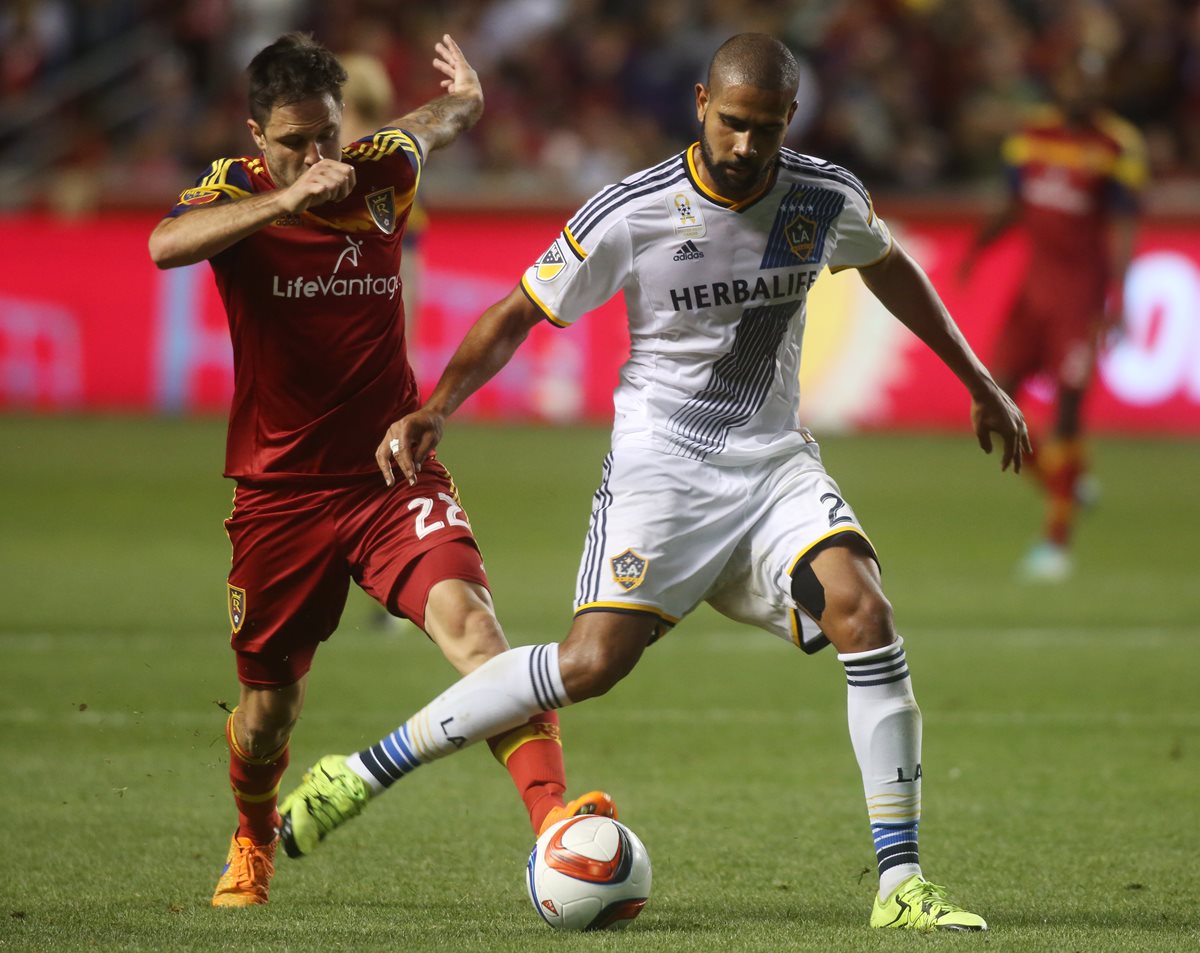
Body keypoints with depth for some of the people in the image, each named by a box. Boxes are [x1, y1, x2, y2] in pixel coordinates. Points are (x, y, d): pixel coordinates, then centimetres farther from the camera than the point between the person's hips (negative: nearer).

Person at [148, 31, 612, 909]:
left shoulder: (381, 172, 1)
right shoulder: (236, 192, -7)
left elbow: (428, 129, 29)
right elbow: (166, 245, -34)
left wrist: (466, 100, 13)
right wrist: (286, 201, -42)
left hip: (393, 474, 1)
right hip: (280, 492, -1)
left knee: (466, 614, -26)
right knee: (268, 710, 9)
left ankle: (555, 817, -39)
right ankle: (253, 841, 42)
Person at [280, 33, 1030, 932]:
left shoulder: (826, 198, -3)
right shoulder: (631, 214, -14)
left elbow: (890, 267, 20)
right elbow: (517, 316, -4)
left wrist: (979, 383, 26)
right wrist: (432, 410, -19)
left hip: (775, 462, 3)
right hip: (659, 463, -3)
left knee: (864, 614, -21)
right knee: (592, 662, -17)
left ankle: (899, 883, -15)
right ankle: (365, 771, -1)